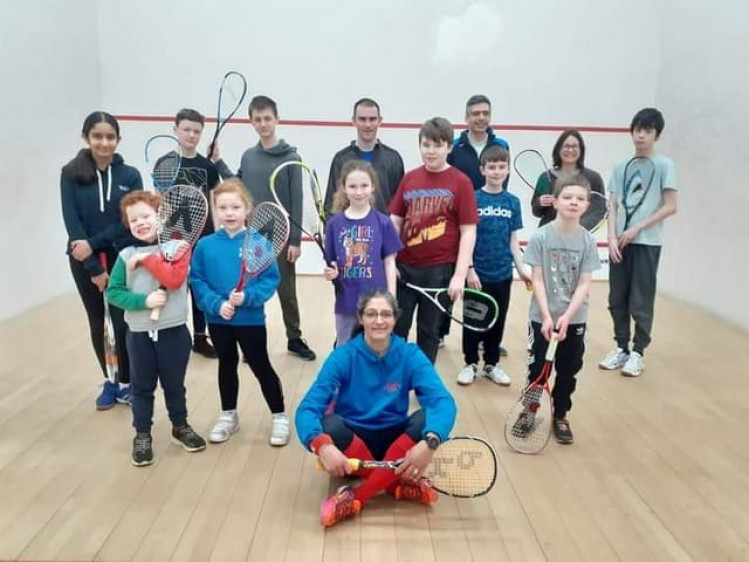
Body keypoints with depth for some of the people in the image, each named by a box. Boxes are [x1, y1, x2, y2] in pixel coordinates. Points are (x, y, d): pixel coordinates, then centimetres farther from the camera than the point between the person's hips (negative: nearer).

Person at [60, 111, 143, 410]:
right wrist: (94, 268, -13)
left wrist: (94, 243, -18)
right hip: (84, 260, 1)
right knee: (97, 322, 11)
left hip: (122, 258, -1)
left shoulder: (130, 175, -2)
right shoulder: (70, 174, -3)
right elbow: (72, 222, -8)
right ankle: (109, 381, 27)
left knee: (122, 322, -2)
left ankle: (126, 383, 16)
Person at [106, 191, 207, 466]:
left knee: (174, 384, 14)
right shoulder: (126, 255, -1)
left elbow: (175, 279, -20)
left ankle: (181, 427, 34)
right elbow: (113, 292, -4)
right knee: (142, 386, 13)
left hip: (174, 330, -1)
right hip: (139, 333, 1)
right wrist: (144, 300, -18)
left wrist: (147, 258, -18)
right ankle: (142, 436, 27)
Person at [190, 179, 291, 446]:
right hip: (218, 320, 3)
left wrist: (248, 296, -25)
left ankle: (279, 417, 24)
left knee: (261, 367, 8)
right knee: (226, 365, 20)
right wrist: (216, 304, -18)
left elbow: (271, 279, -11)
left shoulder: (258, 243, -12)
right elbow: (197, 281, -4)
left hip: (251, 319, -3)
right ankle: (228, 415, 38)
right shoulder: (205, 245, -5)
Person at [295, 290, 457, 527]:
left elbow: (443, 401, -24)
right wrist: (322, 445, -45)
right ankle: (400, 485, -21)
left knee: (427, 418, -29)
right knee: (329, 424, -32)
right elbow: (308, 408, -23)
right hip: (353, 443, -1)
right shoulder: (343, 357, -13)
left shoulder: (410, 355, -10)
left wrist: (429, 442, -45)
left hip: (395, 443, 1)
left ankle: (357, 497, -25)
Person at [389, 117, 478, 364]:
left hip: (440, 269, -3)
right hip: (404, 266, 3)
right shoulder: (409, 178, 5)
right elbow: (394, 221, 10)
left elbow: (468, 232, -7)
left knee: (429, 330, 11)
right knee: (395, 327, 10)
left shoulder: (460, 182, -5)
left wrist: (460, 275, -12)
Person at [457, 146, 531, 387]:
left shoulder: (513, 202, 5)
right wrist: (469, 269, -12)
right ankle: (470, 363, 23)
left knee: (497, 321, 13)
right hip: (477, 273, -3)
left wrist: (521, 269, 1)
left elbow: (513, 240, 8)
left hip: (502, 274, 3)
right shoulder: (473, 199, -6)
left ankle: (491, 364, 27)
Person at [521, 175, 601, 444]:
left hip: (575, 319, 2)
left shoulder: (588, 241, -4)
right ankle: (529, 410, 29)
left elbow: (584, 285, -6)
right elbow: (537, 280, -10)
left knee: (568, 370, 12)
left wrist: (566, 317, -17)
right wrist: (547, 316, -17)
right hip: (542, 317, -2)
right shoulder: (540, 236, -9)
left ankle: (560, 417, 29)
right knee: (537, 367, 8)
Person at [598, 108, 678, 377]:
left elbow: (670, 207, -6)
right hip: (620, 242, 4)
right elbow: (613, 207, 8)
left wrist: (636, 228, -11)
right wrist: (612, 237, -5)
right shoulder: (620, 167, 10)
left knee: (640, 302, 1)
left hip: (647, 243, -4)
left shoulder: (664, 165, -1)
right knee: (617, 299, 7)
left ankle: (638, 352, 14)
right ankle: (621, 347, 21)